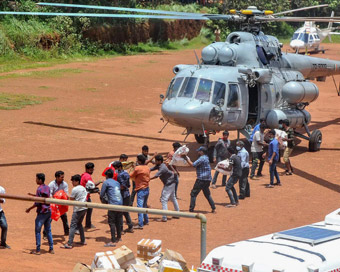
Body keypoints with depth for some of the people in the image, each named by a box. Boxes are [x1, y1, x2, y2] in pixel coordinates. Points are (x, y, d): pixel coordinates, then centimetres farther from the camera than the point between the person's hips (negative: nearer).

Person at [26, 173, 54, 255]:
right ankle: (51, 249, 16)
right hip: (48, 211, 8)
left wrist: (29, 208, -9)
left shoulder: (39, 189, -16)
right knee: (48, 230, 15)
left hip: (42, 212, -8)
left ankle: (38, 250, 2)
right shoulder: (47, 187, 9)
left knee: (38, 231, 1)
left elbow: (38, 203, -19)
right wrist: (33, 195, 24)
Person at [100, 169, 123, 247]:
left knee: (111, 222, -5)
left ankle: (113, 241, -9)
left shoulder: (106, 182, 1)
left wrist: (101, 197, 24)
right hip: (120, 203, 7)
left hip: (113, 204, -7)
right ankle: (119, 237, 34)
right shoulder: (117, 183, 20)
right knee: (118, 221, 20)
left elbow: (102, 194, 1)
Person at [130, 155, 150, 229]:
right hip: (147, 189, 8)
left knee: (140, 207, -7)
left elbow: (131, 176, -6)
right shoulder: (147, 168, 7)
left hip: (141, 190, -8)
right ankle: (146, 221, 32)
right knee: (145, 206, 22)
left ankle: (140, 224, -10)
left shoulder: (137, 168, -16)